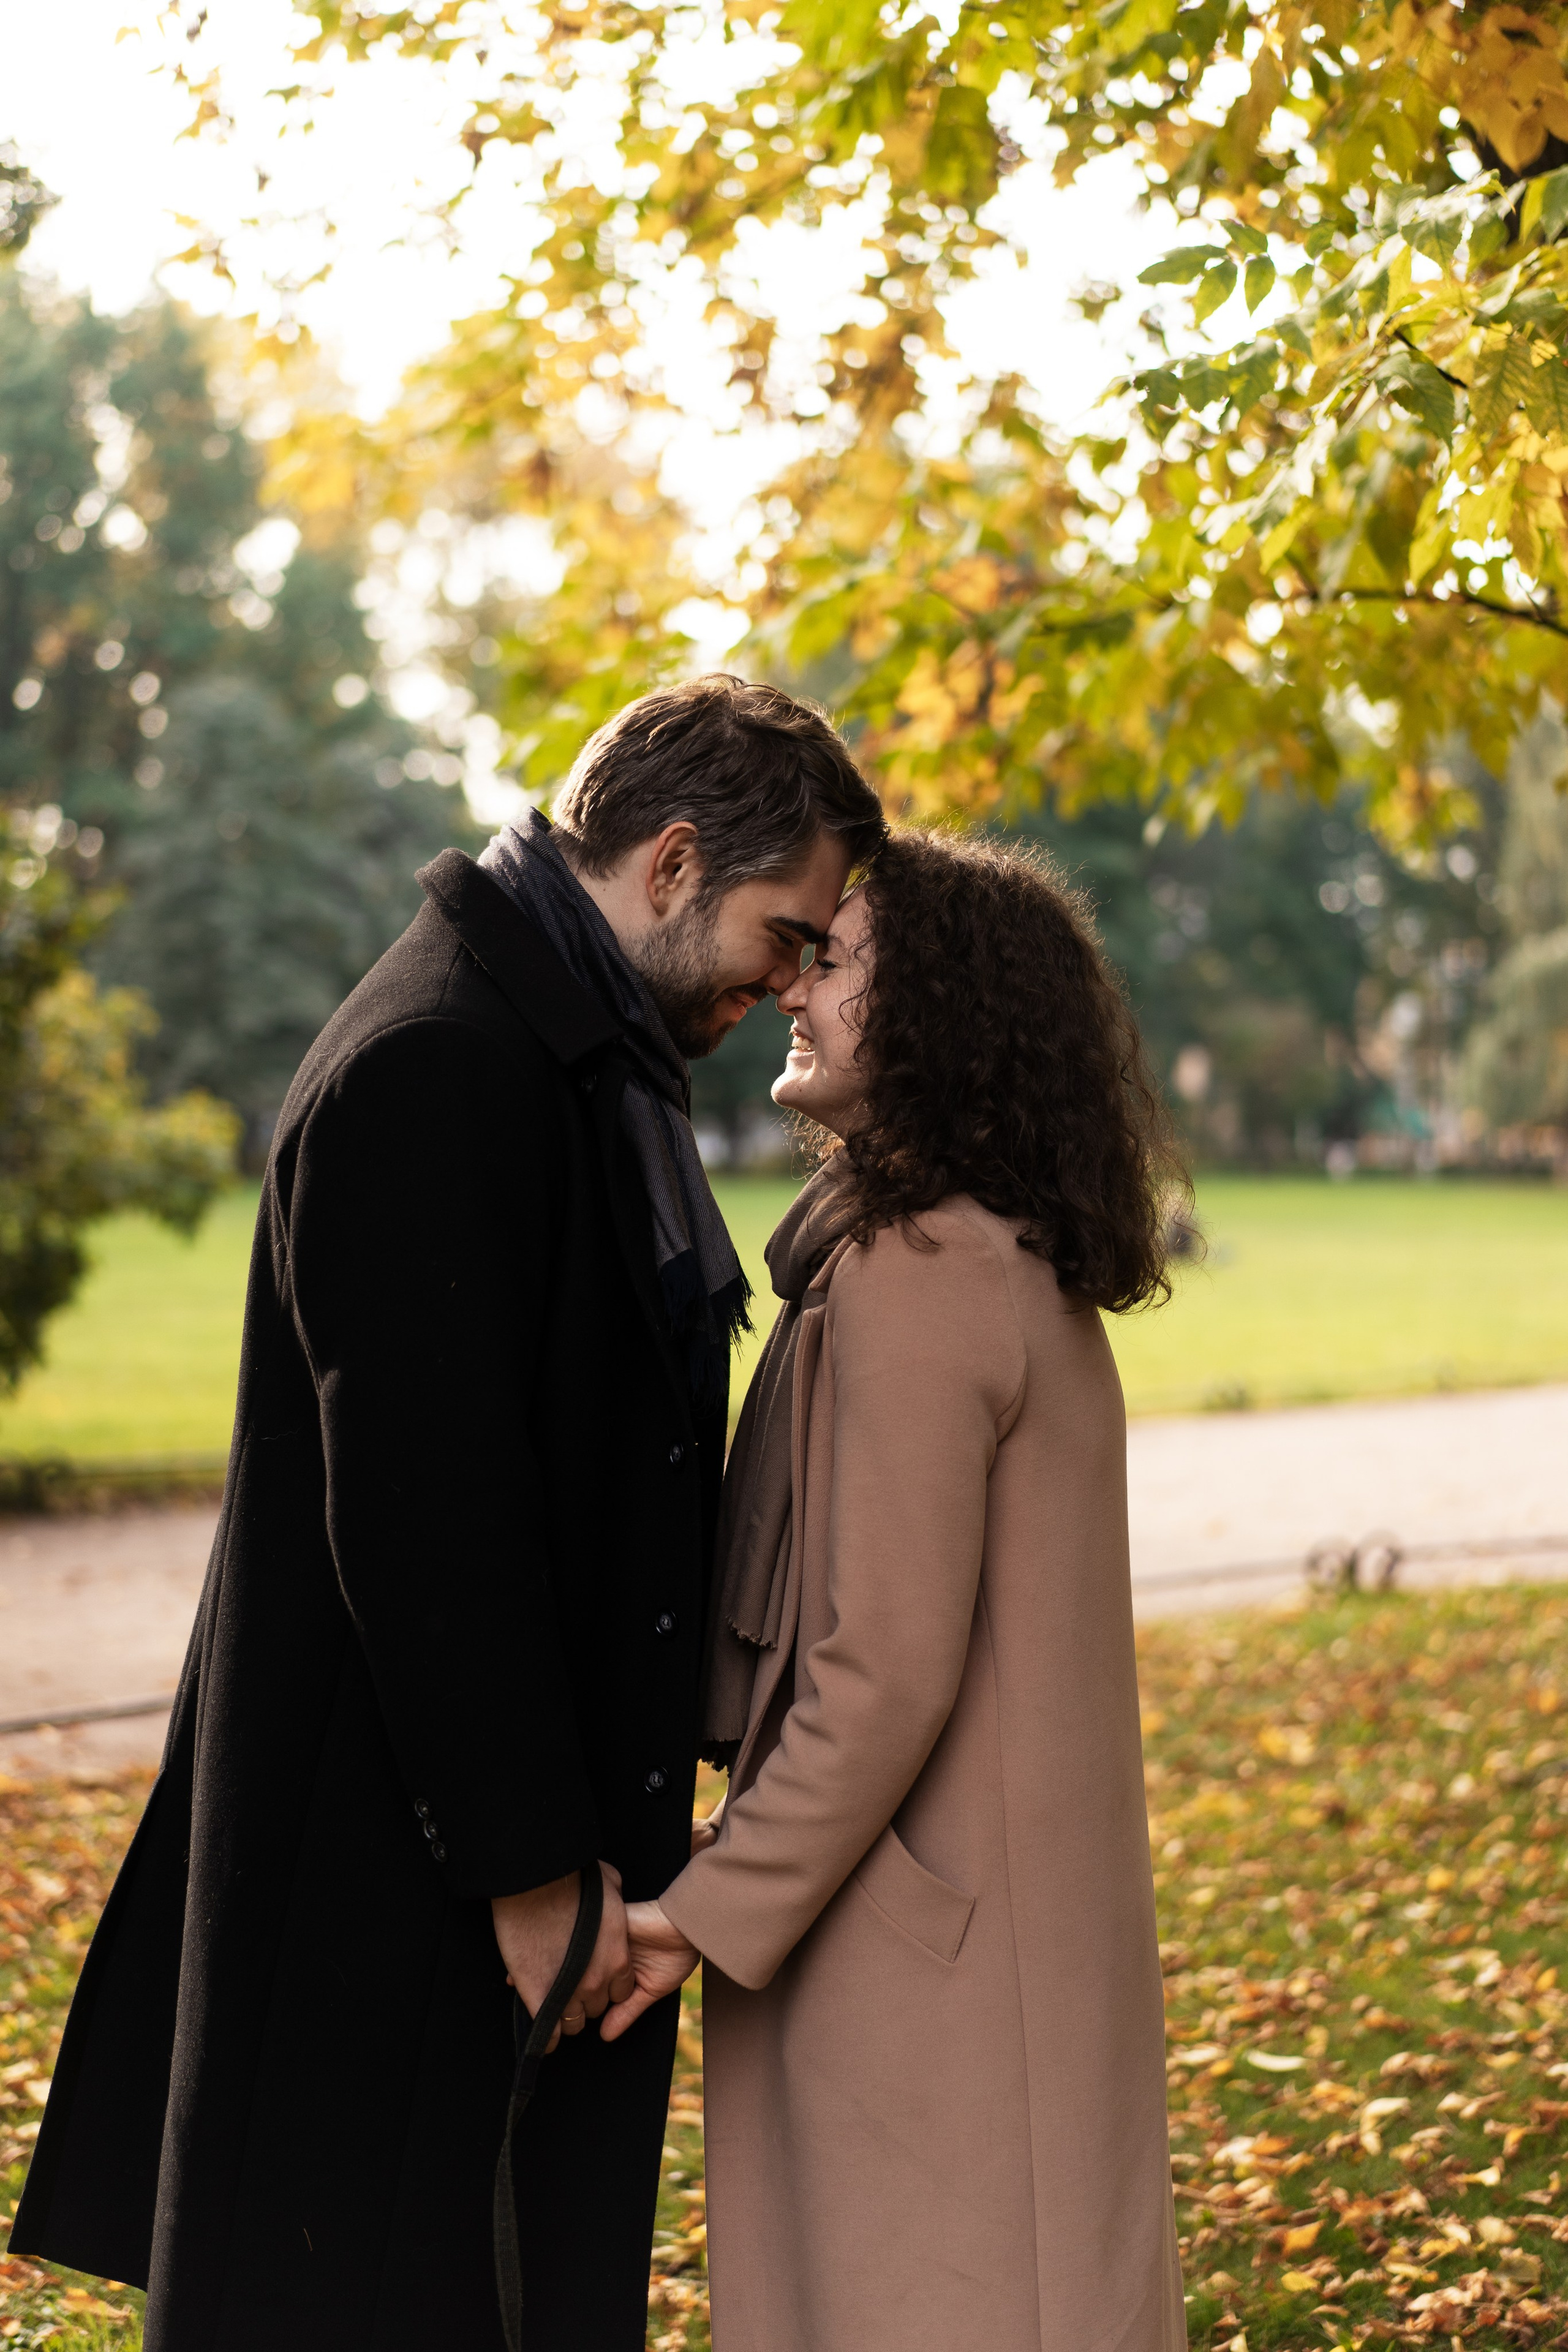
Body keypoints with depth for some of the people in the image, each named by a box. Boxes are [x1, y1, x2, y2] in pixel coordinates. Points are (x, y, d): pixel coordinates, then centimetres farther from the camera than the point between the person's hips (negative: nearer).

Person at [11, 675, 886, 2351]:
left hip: (545, 1798, 10)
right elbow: (425, 1515, -24)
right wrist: (532, 1863, -20)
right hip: (404, 1853, -10)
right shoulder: (435, 1073, -21)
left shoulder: (587, 1054, 12)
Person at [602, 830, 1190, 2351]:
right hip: (1014, 1915, 9)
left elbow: (887, 1670, -22)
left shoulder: (912, 1281, -19)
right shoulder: (1022, 1266, 11)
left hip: (918, 1932, -9)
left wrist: (718, 1910, -14)